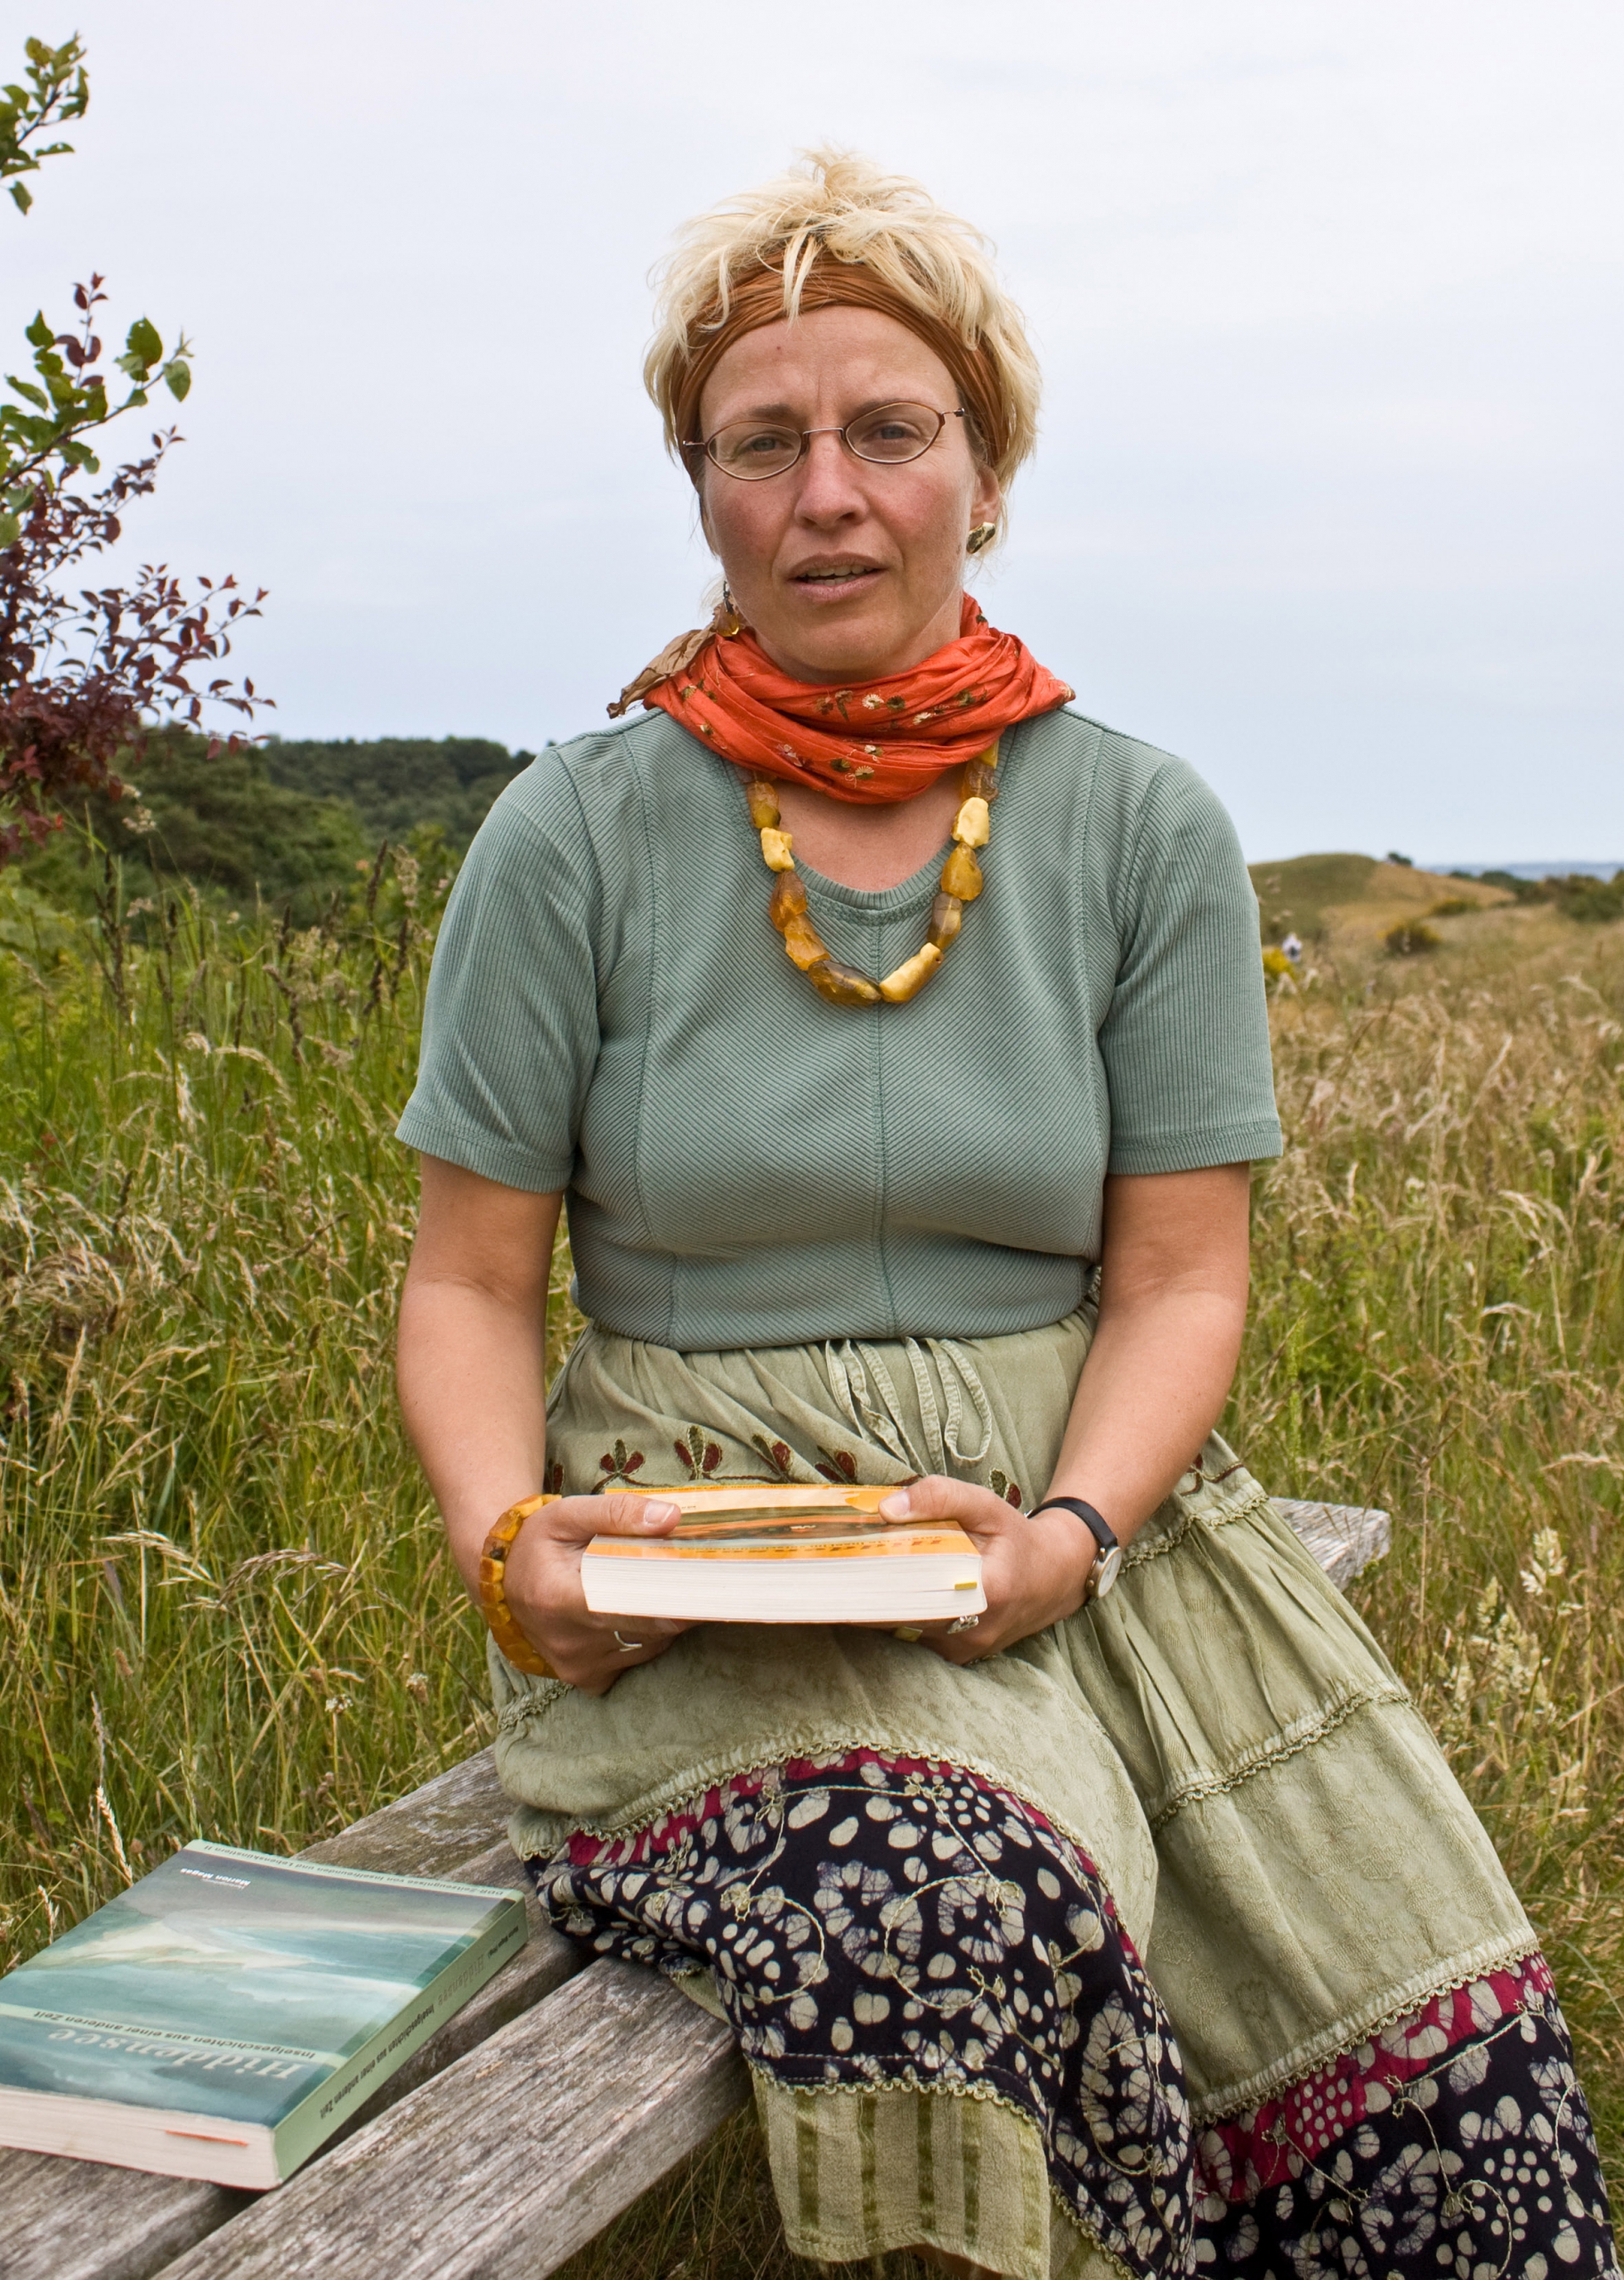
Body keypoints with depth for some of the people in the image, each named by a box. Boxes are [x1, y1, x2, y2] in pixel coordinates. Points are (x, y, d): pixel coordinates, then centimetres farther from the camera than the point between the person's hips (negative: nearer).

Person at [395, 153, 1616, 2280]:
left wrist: (1070, 1528, -16)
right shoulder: (575, 838, -1)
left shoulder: (1147, 830, 3)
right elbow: (471, 1281, 3)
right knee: (960, 1899, -33)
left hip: (1075, 1508, 2)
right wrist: (512, 1537, -15)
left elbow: (1180, 1279, 2)